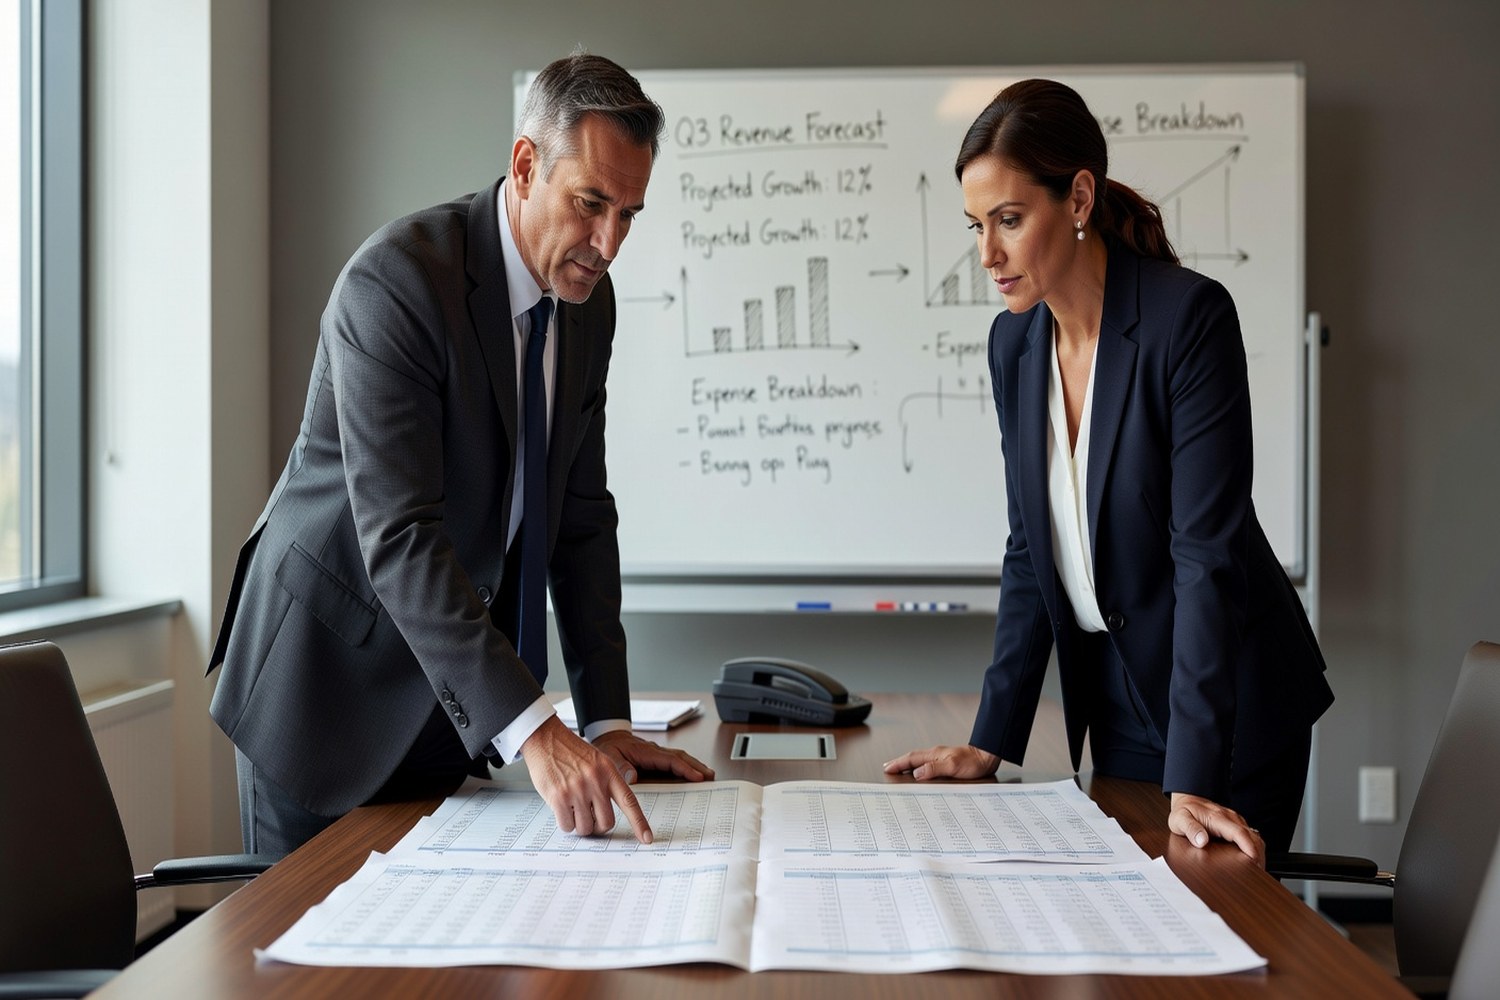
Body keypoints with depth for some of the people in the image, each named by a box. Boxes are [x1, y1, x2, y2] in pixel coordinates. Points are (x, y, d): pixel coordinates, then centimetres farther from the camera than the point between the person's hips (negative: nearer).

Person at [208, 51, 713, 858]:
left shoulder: (589, 301, 1)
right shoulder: (397, 279, -23)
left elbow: (581, 515, 3)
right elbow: (399, 538, -31)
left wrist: (607, 721, -4)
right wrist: (533, 733, -38)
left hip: (451, 696, 7)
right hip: (332, 673, -6)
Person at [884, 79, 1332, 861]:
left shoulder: (1189, 317, -20)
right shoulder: (1014, 341, 0)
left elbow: (1208, 549, -24)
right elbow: (1030, 552, 4)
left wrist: (1192, 780, -28)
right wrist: (992, 741, 0)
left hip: (1231, 706, -5)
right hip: (1117, 700, 6)